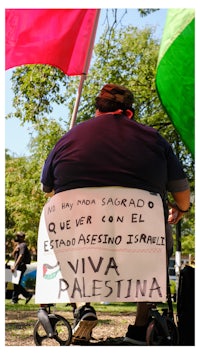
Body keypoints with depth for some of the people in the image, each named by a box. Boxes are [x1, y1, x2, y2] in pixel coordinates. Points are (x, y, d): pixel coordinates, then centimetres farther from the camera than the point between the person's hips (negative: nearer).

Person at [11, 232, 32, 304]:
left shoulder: (23, 245, -11)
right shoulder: (18, 245, 20)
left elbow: (21, 256, -21)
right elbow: (13, 255, 23)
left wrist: (15, 265, -27)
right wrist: (15, 250, 2)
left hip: (20, 266, -10)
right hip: (17, 267, 10)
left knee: (16, 283, -7)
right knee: (16, 284, 9)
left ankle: (14, 300, -1)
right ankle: (28, 295, 12)